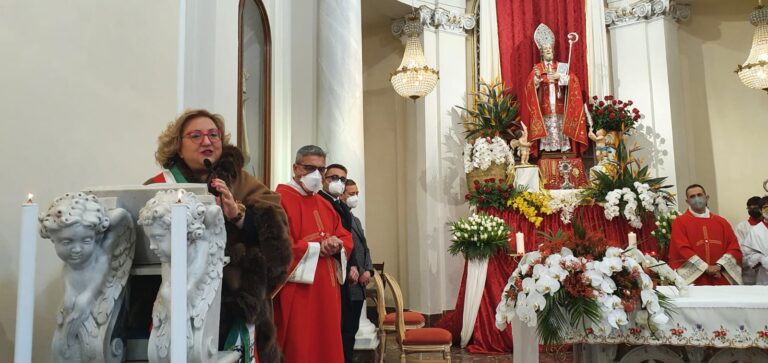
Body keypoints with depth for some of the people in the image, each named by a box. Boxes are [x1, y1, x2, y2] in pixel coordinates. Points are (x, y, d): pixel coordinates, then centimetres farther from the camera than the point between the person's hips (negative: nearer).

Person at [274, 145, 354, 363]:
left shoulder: (325, 205, 18)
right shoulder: (280, 200, -9)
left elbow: (346, 238, 17)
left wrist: (336, 245, -7)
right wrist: (317, 248, -12)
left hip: (326, 291, 8)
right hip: (296, 293, -8)